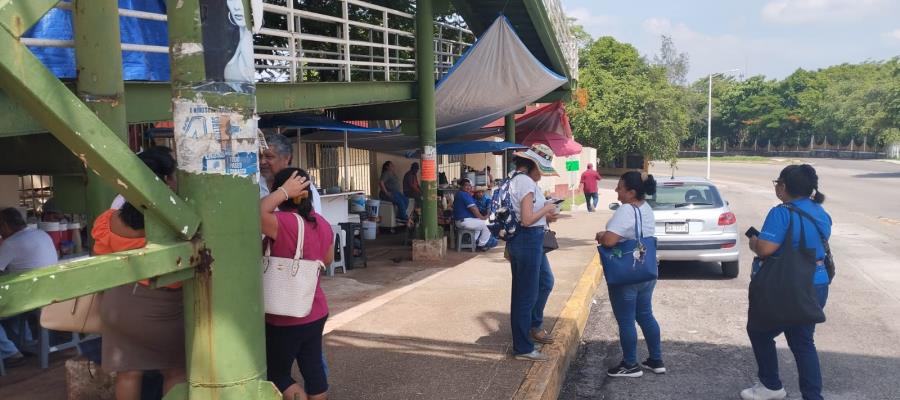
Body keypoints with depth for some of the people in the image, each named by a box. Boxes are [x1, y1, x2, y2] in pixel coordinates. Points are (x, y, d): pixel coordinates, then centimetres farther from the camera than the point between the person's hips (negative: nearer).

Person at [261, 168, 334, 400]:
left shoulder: (284, 223, -22)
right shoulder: (322, 223, 3)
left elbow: (257, 213, -39)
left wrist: (284, 191, -27)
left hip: (286, 319, -7)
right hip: (316, 312, 7)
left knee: (276, 374, 10)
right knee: (313, 370, 16)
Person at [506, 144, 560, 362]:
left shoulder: (516, 179, 12)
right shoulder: (526, 182, -19)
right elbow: (527, 220, -25)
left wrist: (545, 217, 6)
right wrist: (546, 208, -9)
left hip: (531, 240, 11)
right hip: (527, 240, -11)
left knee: (545, 282, 26)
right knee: (526, 294, -1)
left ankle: (534, 325, 43)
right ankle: (523, 349, 10)